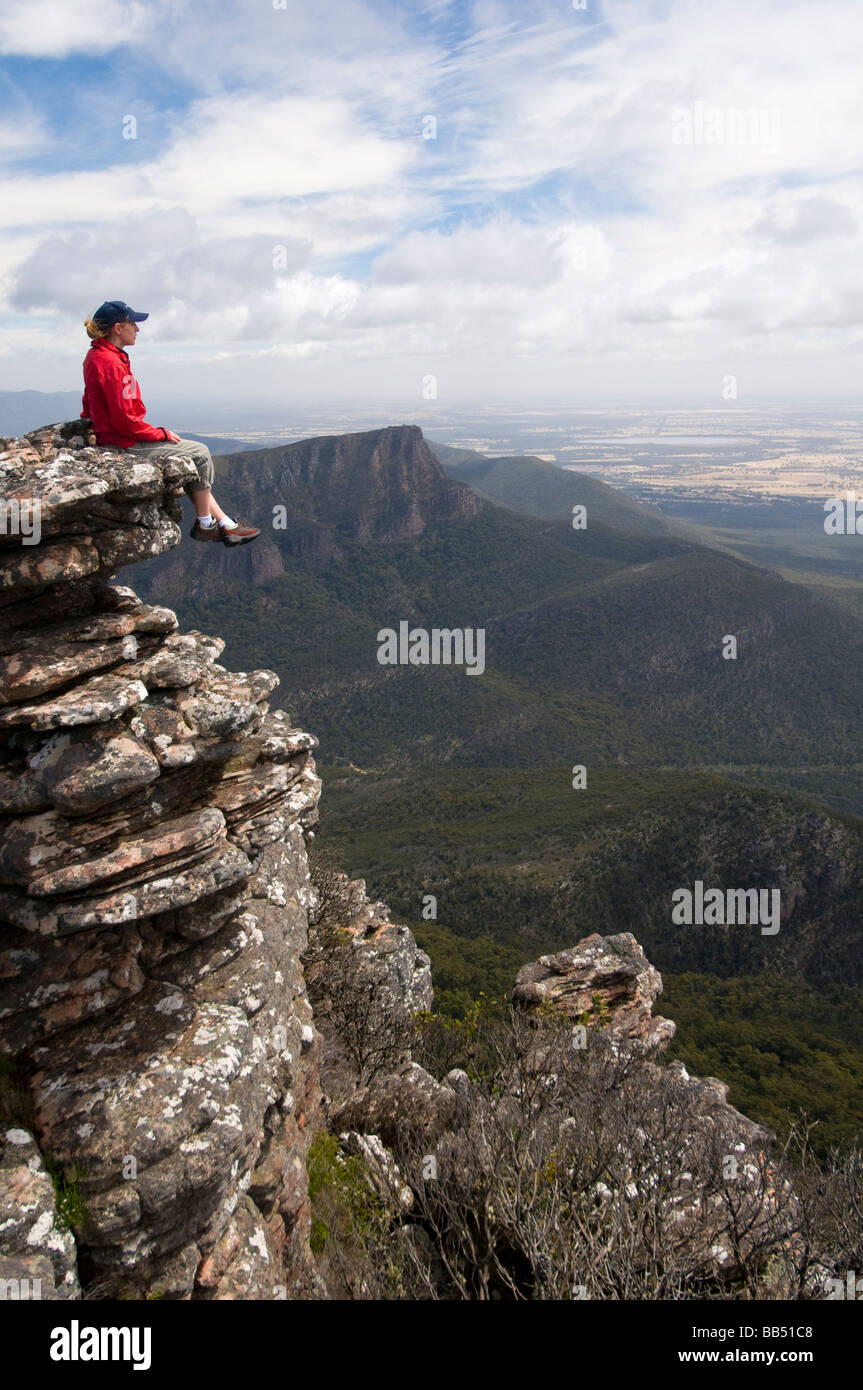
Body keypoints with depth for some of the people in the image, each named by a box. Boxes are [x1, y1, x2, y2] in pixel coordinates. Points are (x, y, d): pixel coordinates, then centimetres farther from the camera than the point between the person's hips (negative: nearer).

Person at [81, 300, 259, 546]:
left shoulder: (96, 356, 11)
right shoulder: (111, 364, -23)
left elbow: (90, 406, 20)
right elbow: (124, 421, -24)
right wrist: (160, 434, -11)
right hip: (125, 444, -11)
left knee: (197, 453, 12)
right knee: (200, 454, -3)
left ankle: (224, 523, 10)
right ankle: (204, 524, 9)